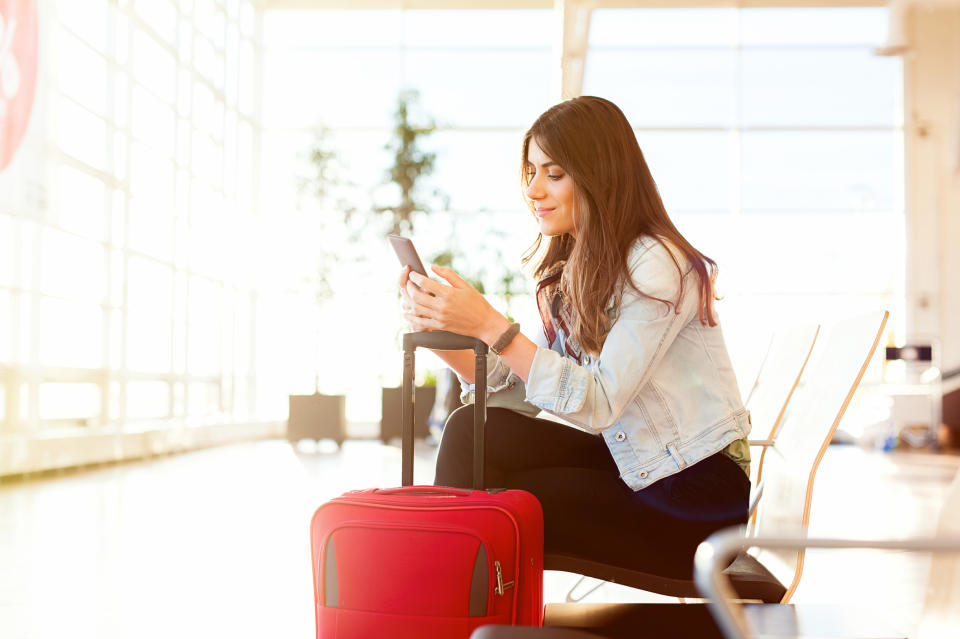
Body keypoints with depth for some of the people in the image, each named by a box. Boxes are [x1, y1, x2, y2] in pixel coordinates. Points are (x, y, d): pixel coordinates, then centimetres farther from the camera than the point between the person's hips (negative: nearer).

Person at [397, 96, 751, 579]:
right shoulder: (571, 270, 8)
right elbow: (522, 393, 1)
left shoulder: (657, 266, -18)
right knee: (470, 432, -9)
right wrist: (442, 332, -14)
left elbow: (599, 403, -26)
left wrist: (491, 326, -31)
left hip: (702, 489, -7)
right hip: (631, 464, 7)